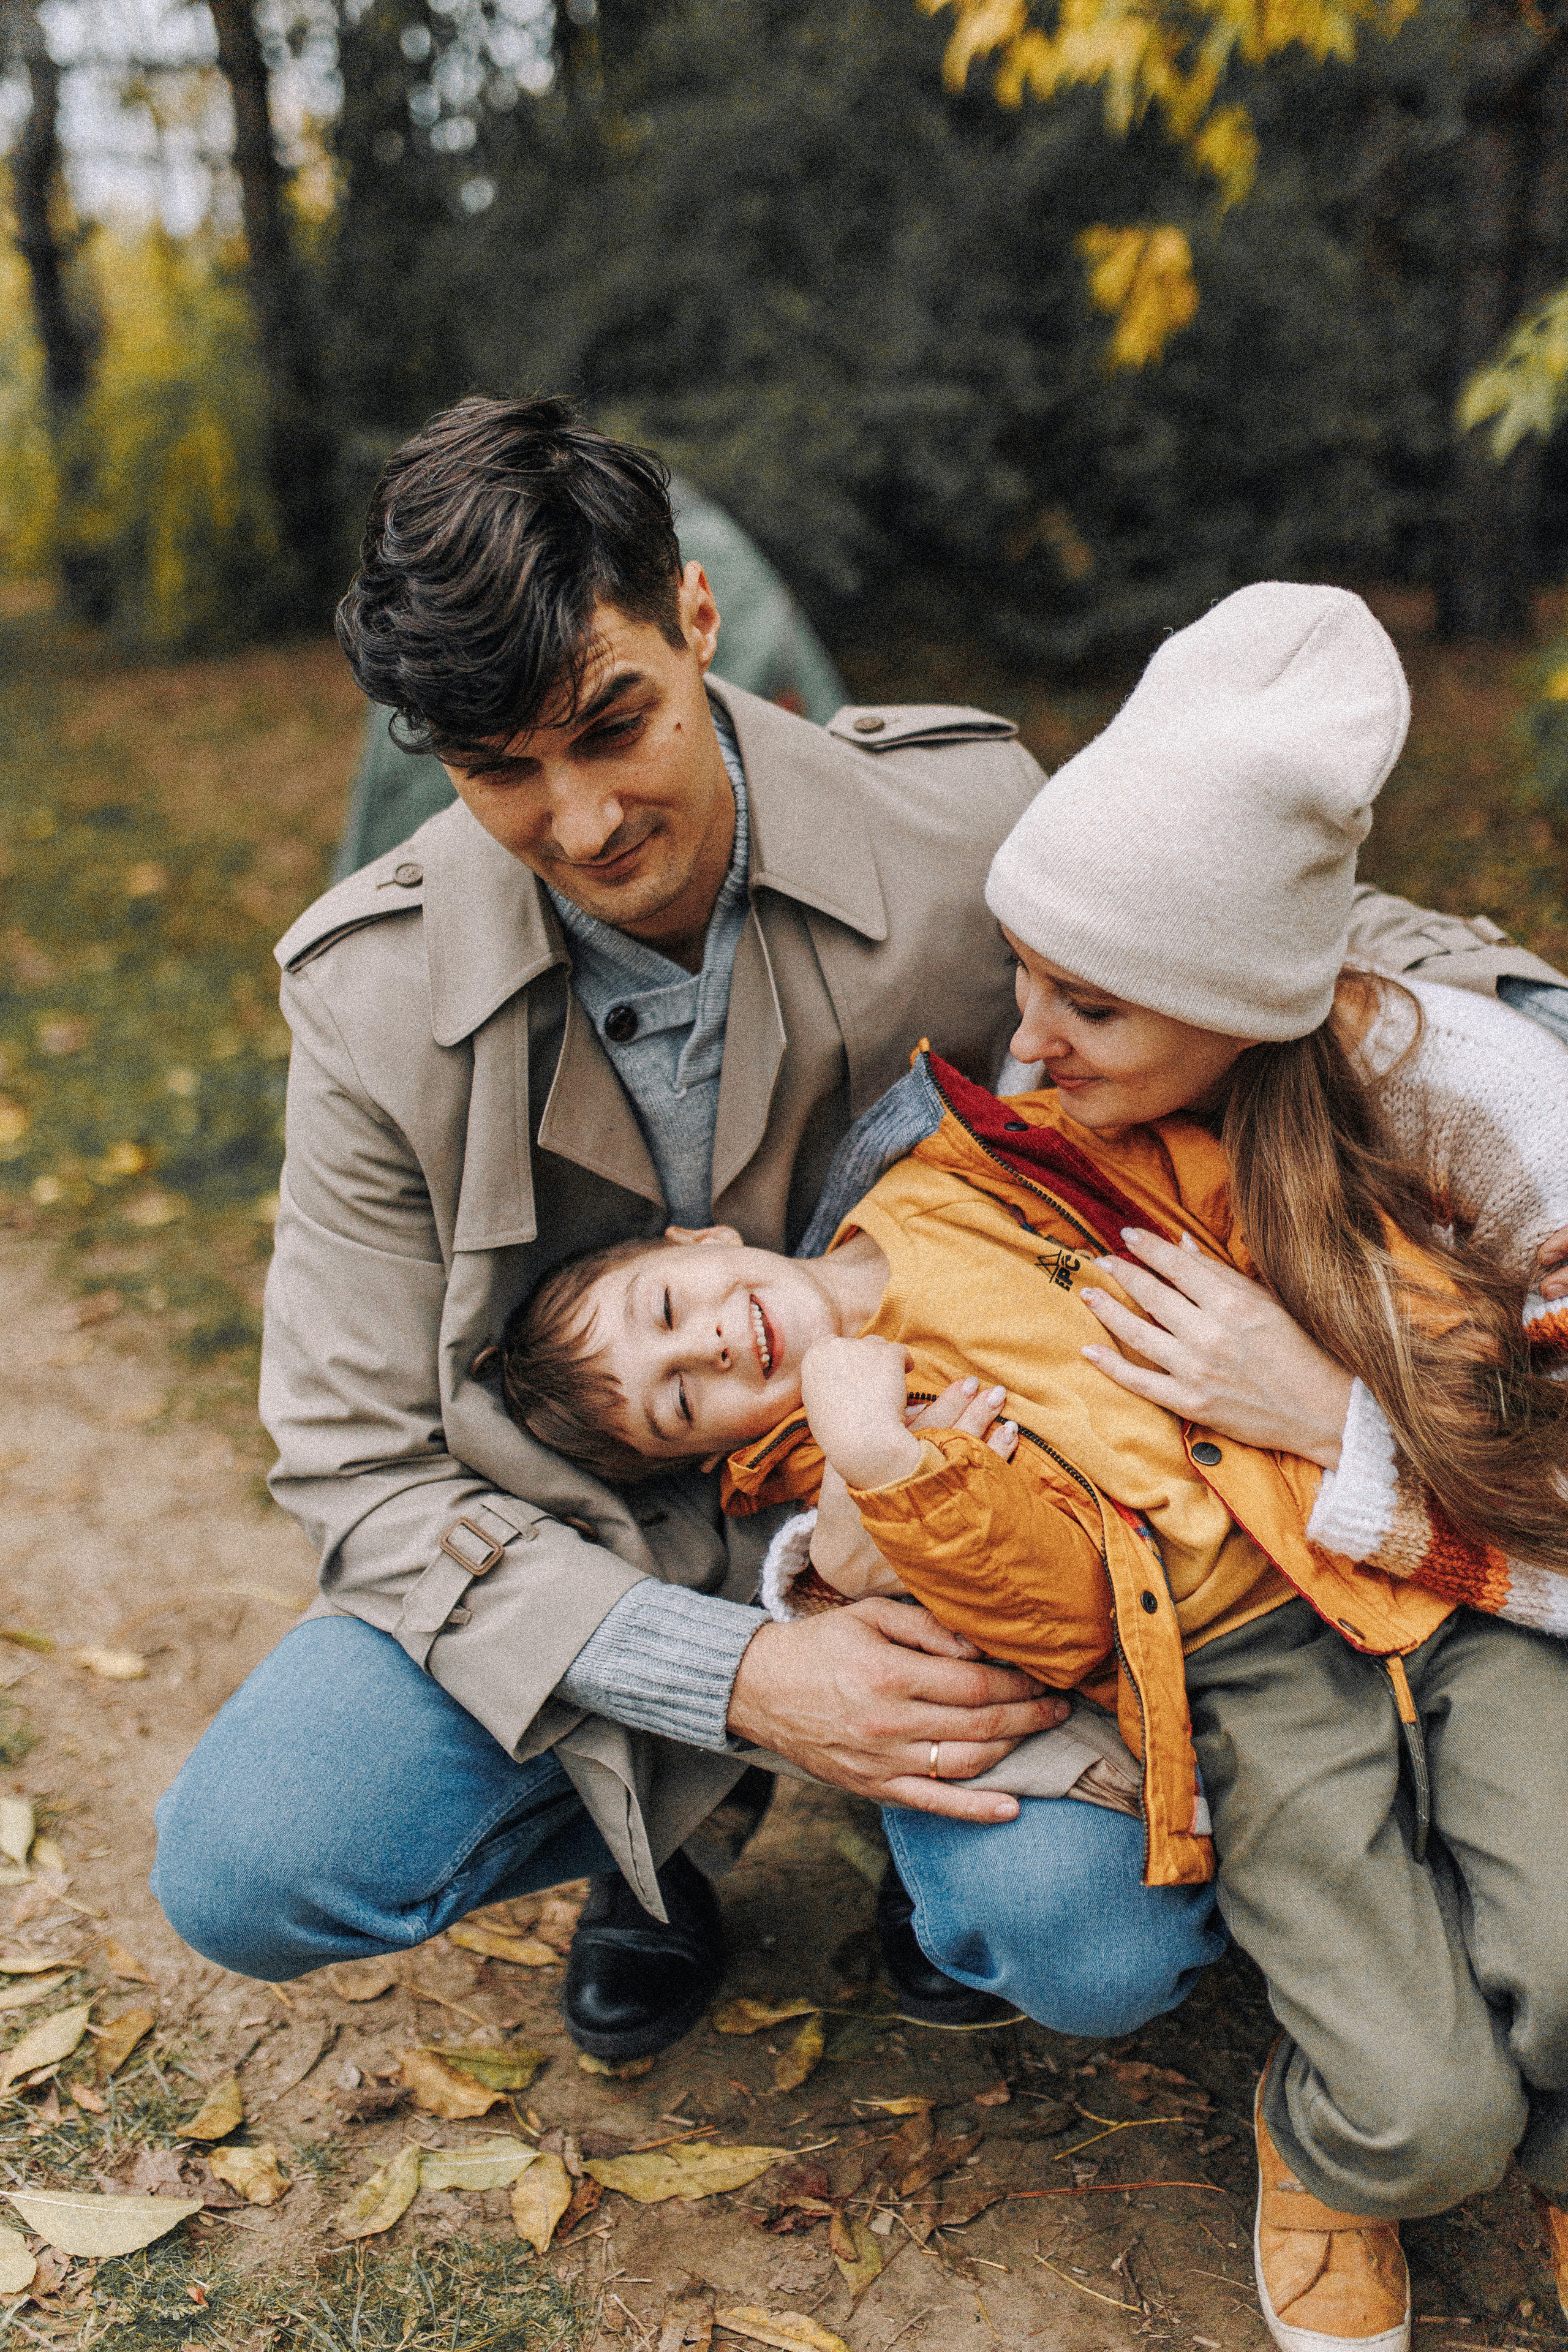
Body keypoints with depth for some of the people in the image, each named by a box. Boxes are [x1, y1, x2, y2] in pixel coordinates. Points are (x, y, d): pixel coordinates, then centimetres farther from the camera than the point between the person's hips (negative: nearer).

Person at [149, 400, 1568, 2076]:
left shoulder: (960, 817, -16)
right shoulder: (373, 992, -14)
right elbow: (361, 1460, -12)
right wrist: (732, 1676, -25)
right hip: (593, 1547, 2)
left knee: (1099, 1946, -27)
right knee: (239, 1872, -17)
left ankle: (946, 1852, 13)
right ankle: (643, 1820, 14)